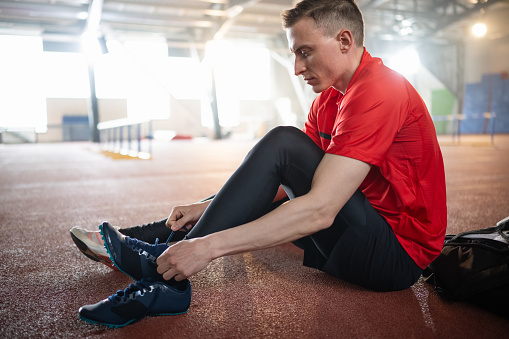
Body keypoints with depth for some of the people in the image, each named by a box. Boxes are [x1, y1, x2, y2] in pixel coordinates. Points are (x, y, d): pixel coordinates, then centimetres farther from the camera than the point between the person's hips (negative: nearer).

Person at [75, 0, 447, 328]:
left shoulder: (378, 91, -21)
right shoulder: (329, 97, 9)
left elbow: (320, 209, -31)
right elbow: (284, 180, 4)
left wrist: (209, 246, -30)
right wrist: (207, 207, -7)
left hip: (398, 253, -9)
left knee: (283, 143, -23)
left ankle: (168, 275, -19)